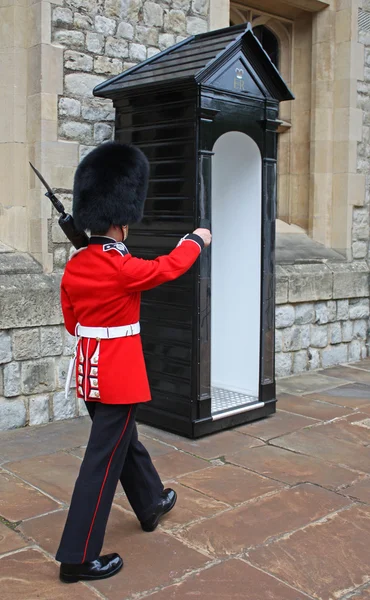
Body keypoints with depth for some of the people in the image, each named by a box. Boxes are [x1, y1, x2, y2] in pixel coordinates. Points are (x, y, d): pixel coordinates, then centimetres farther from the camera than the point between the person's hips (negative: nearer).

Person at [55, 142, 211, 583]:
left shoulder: (74, 266, 2)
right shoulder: (122, 267, -21)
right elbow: (169, 266, -5)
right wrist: (197, 240, 13)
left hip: (88, 369, 9)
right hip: (119, 374, -9)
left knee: (124, 441, 24)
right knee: (104, 459, -1)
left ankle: (151, 505, 46)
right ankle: (78, 557, 7)